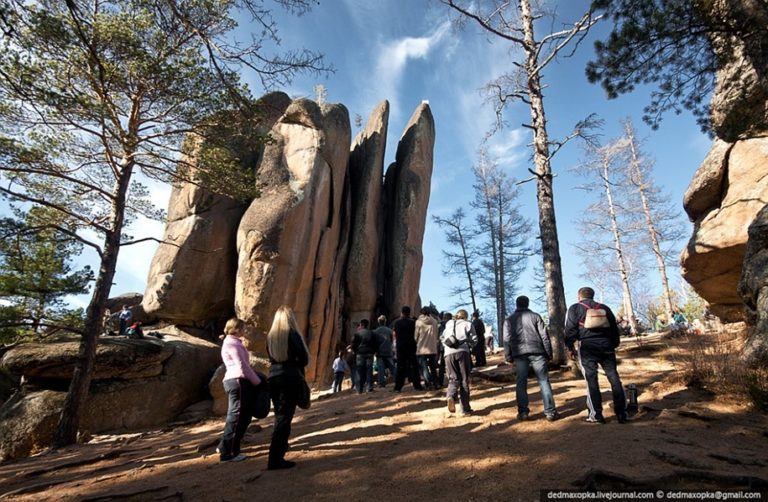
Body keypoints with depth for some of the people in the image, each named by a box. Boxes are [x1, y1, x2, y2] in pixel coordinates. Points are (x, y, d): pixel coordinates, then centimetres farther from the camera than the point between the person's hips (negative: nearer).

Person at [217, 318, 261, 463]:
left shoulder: (234, 342, 19)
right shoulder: (232, 343, -11)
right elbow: (242, 366, -15)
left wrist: (256, 379, 13)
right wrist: (258, 382, -8)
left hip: (238, 382, 10)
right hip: (237, 382, -10)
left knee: (244, 416, 14)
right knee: (235, 417, -2)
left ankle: (225, 447, 23)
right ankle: (227, 453, 7)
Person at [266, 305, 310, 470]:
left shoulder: (270, 336, 7)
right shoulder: (292, 334, -11)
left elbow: (271, 357, 15)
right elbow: (304, 359, -9)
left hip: (274, 378, 6)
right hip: (290, 379, -6)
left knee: (280, 416, 20)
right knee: (285, 417, -3)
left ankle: (278, 452, 32)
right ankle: (275, 459, -5)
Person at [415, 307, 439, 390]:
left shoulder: (418, 322, -7)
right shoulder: (434, 322, 2)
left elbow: (416, 336, -3)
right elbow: (436, 335, 9)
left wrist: (416, 344, 14)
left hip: (422, 349, -3)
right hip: (433, 349, 3)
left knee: (424, 367, 2)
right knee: (433, 367, 15)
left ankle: (429, 382, -13)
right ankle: (435, 383, 16)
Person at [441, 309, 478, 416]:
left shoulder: (448, 324, 23)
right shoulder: (468, 324, 14)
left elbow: (442, 339, 20)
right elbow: (474, 340, 7)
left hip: (449, 353, 2)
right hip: (463, 352, -2)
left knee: (453, 379, 9)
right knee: (464, 380, 6)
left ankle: (450, 396, -22)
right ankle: (465, 409, 7)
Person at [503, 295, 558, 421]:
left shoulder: (509, 320, 10)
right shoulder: (535, 316, 8)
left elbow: (507, 340, 6)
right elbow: (544, 336, 4)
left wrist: (508, 357, 9)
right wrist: (549, 353, 8)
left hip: (519, 354, 1)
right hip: (537, 351, -1)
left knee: (521, 383, 5)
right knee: (544, 381, 3)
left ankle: (523, 412, 4)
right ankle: (550, 412, 2)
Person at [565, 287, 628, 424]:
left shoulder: (575, 308, 7)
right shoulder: (604, 308, 19)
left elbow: (570, 330, -1)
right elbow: (614, 329, 17)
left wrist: (571, 347, 4)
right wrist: (614, 345, 20)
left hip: (587, 347, -4)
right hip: (606, 346, 4)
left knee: (591, 380, -2)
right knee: (614, 378, 7)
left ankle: (596, 415, -2)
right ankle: (621, 413, 9)